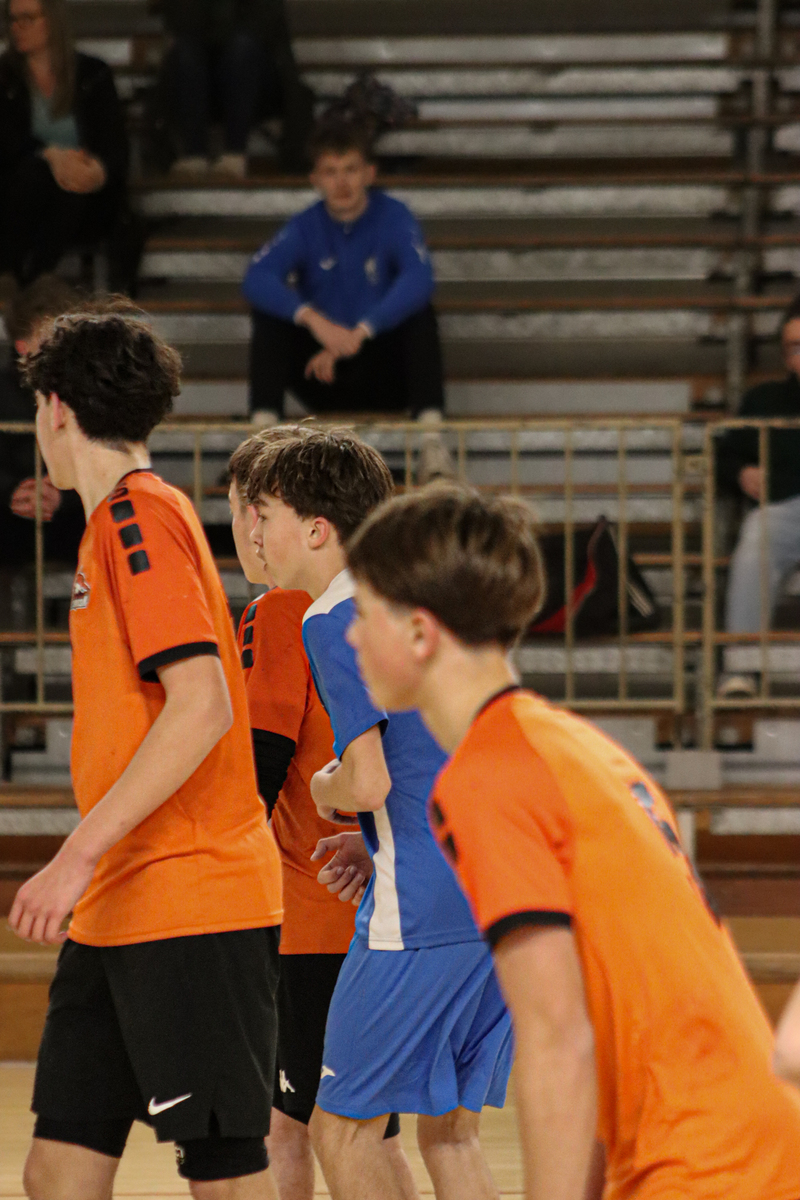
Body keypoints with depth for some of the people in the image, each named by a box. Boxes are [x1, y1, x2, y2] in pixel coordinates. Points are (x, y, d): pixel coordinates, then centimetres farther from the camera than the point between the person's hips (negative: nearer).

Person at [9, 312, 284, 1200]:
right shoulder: (114, 525, 18)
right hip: (119, 910, 10)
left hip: (191, 904, -9)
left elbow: (203, 705, -21)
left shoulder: (138, 517, -11)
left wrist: (80, 857, -22)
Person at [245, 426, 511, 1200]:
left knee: (343, 1125, 2)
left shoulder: (334, 621, -8)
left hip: (420, 915, -9)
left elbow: (368, 781, -17)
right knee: (450, 1130, 13)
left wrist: (322, 791, 4)